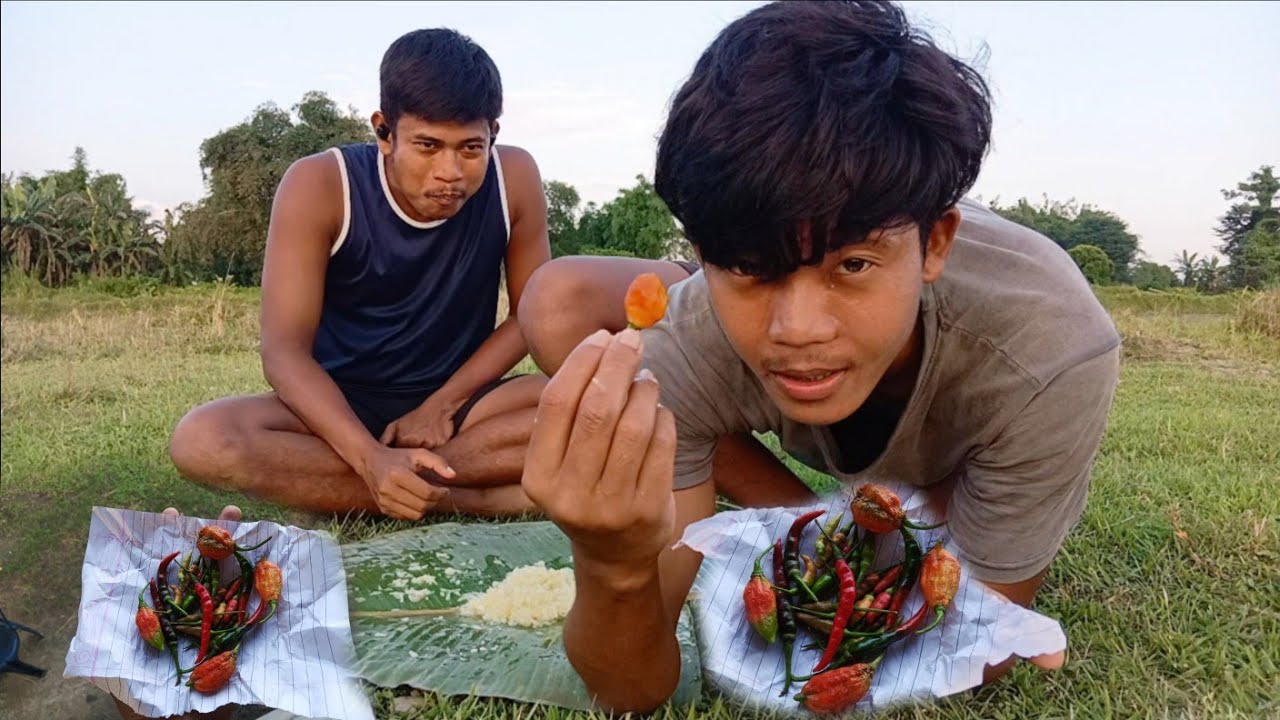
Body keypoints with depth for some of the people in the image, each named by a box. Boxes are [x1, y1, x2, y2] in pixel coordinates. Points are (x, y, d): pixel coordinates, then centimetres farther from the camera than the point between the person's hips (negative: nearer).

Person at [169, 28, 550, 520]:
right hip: (342, 409, -1)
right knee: (201, 440, -32)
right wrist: (371, 458, -36)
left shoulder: (514, 178, -12)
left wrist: (442, 404, -15)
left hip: (454, 404, 1)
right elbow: (285, 350, -20)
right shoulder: (319, 187, -17)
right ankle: (470, 501, -27)